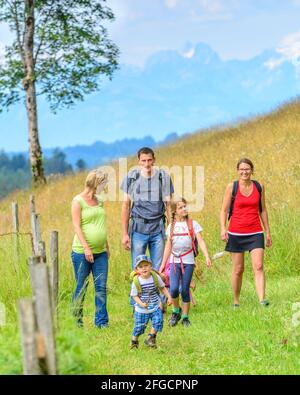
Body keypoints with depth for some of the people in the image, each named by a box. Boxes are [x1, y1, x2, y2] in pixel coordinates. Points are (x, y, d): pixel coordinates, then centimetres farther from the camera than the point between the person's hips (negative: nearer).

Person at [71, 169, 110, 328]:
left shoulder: (99, 201, 13)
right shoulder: (78, 201, -6)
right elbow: (77, 226, -11)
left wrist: (107, 246, 18)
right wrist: (86, 248, -17)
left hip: (100, 252, 6)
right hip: (82, 252, -6)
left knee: (101, 287, 1)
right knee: (81, 288, 3)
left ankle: (101, 321, 5)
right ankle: (76, 321, 13)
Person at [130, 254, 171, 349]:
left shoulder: (155, 277, -9)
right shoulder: (136, 282, -15)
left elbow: (162, 288, 7)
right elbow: (134, 295, -10)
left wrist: (169, 297, -1)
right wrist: (141, 303, -26)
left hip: (156, 307, 2)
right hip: (141, 309, -2)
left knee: (158, 322, -12)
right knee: (139, 326, 4)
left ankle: (151, 338, 10)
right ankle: (134, 341, 29)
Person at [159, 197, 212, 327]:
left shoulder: (193, 224, 1)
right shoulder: (171, 226, 8)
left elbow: (200, 241, -6)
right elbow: (168, 246, 13)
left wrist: (207, 257, -18)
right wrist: (163, 264, 13)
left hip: (188, 261, -1)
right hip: (174, 261, 1)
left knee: (185, 290, 0)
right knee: (173, 289, -13)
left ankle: (185, 317, 12)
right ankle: (176, 311, 12)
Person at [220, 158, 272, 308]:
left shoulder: (259, 187, 6)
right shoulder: (232, 187, 0)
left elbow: (263, 210, 14)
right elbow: (224, 210, 1)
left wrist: (268, 232, 15)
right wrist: (223, 228, -14)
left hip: (255, 233, 1)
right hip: (236, 233, -1)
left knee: (258, 266, -13)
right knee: (238, 269, 5)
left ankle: (262, 300, -22)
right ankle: (236, 301, 19)